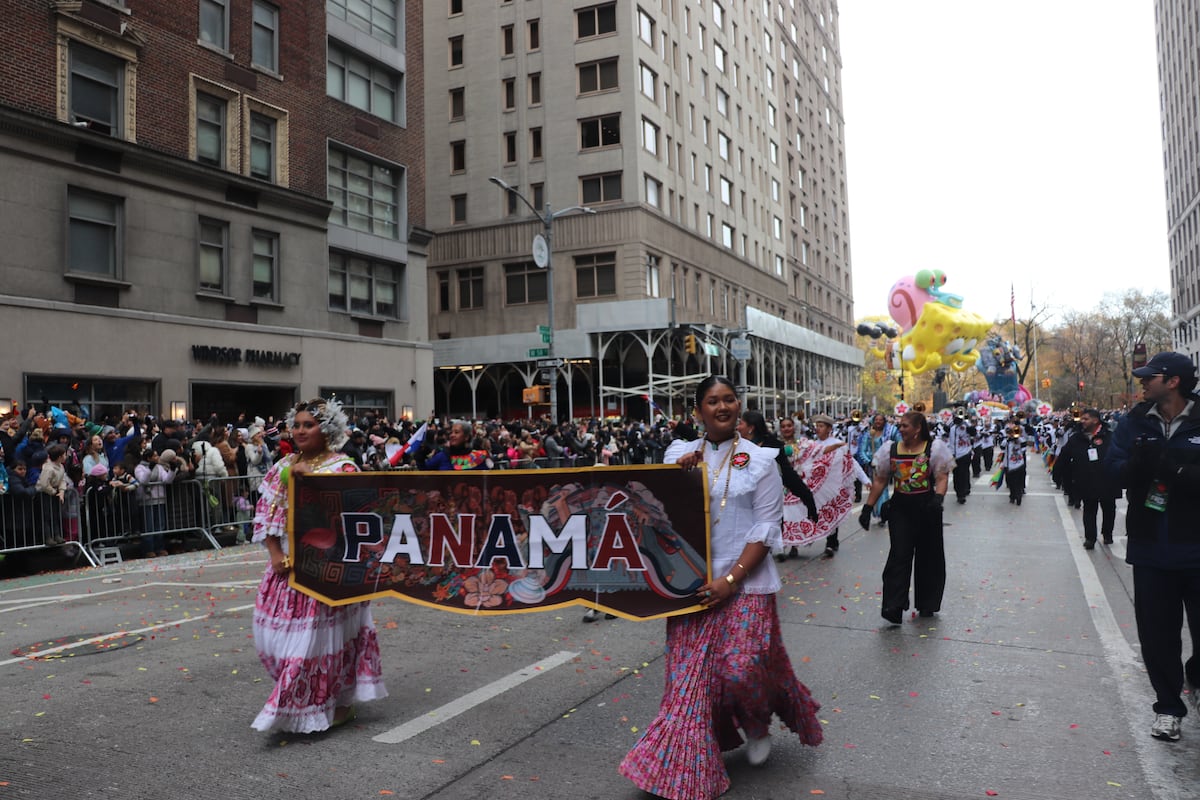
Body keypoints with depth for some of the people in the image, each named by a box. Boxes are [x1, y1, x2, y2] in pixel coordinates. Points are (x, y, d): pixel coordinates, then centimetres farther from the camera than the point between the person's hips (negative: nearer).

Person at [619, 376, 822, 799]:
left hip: (745, 582, -2)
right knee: (690, 674, 3)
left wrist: (730, 579, -14)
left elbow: (766, 529, -6)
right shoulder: (680, 454, 5)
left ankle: (758, 725, 28)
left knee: (742, 667, -7)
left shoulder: (759, 459, -3)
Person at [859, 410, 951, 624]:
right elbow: (879, 481, 8)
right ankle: (893, 607, -10)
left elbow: (942, 478, -8)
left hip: (926, 508, -1)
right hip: (900, 507, 1)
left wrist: (938, 498, -27)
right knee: (899, 555, -8)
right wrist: (868, 507, 3)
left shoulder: (934, 448, -3)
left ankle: (927, 604, 27)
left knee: (928, 556, 10)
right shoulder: (891, 450, 4)